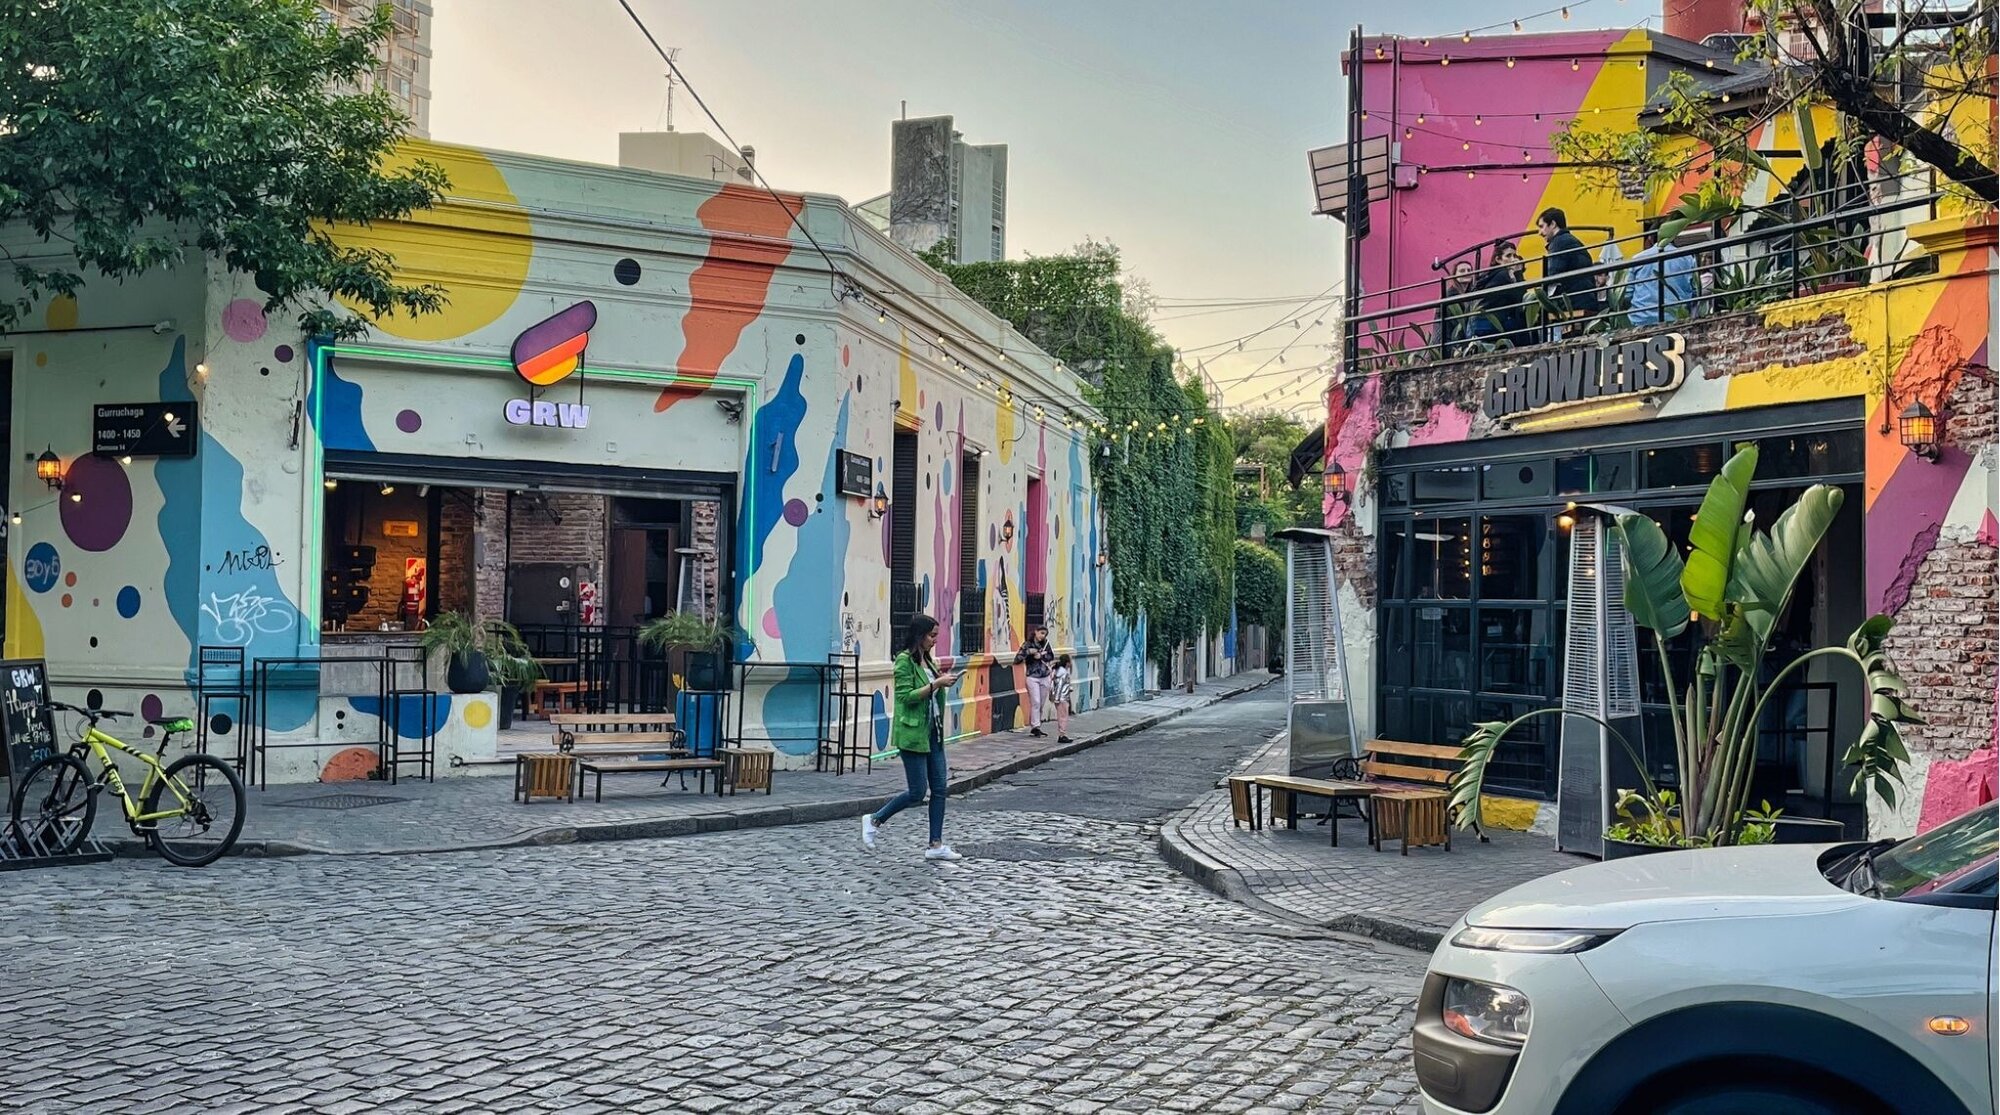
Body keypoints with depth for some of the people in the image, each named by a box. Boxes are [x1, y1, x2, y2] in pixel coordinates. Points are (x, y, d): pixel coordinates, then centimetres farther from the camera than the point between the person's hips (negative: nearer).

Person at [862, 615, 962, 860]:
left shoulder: (927, 660, 14)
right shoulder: (905, 660, -11)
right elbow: (907, 696, -18)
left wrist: (942, 681, 6)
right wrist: (936, 684, -20)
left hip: (932, 733, 9)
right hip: (913, 733, -8)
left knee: (939, 788, 4)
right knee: (917, 792, -5)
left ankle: (936, 845, 8)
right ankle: (874, 820, 13)